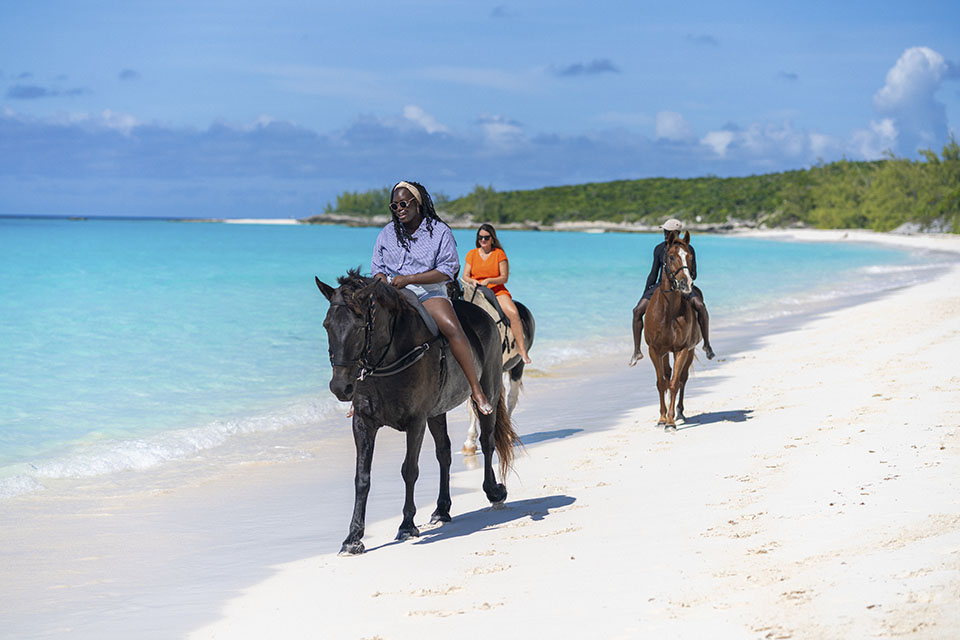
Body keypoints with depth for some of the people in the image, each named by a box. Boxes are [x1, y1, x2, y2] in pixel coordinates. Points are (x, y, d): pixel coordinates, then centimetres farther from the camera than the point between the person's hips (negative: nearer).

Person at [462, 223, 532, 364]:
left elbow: (504, 278, 0)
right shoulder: (471, 254, 13)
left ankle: (522, 349, -24)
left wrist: (488, 280, -17)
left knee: (513, 313, -28)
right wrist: (473, 281, -13)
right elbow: (465, 276, 10)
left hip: (497, 291, -2)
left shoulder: (499, 254, 6)